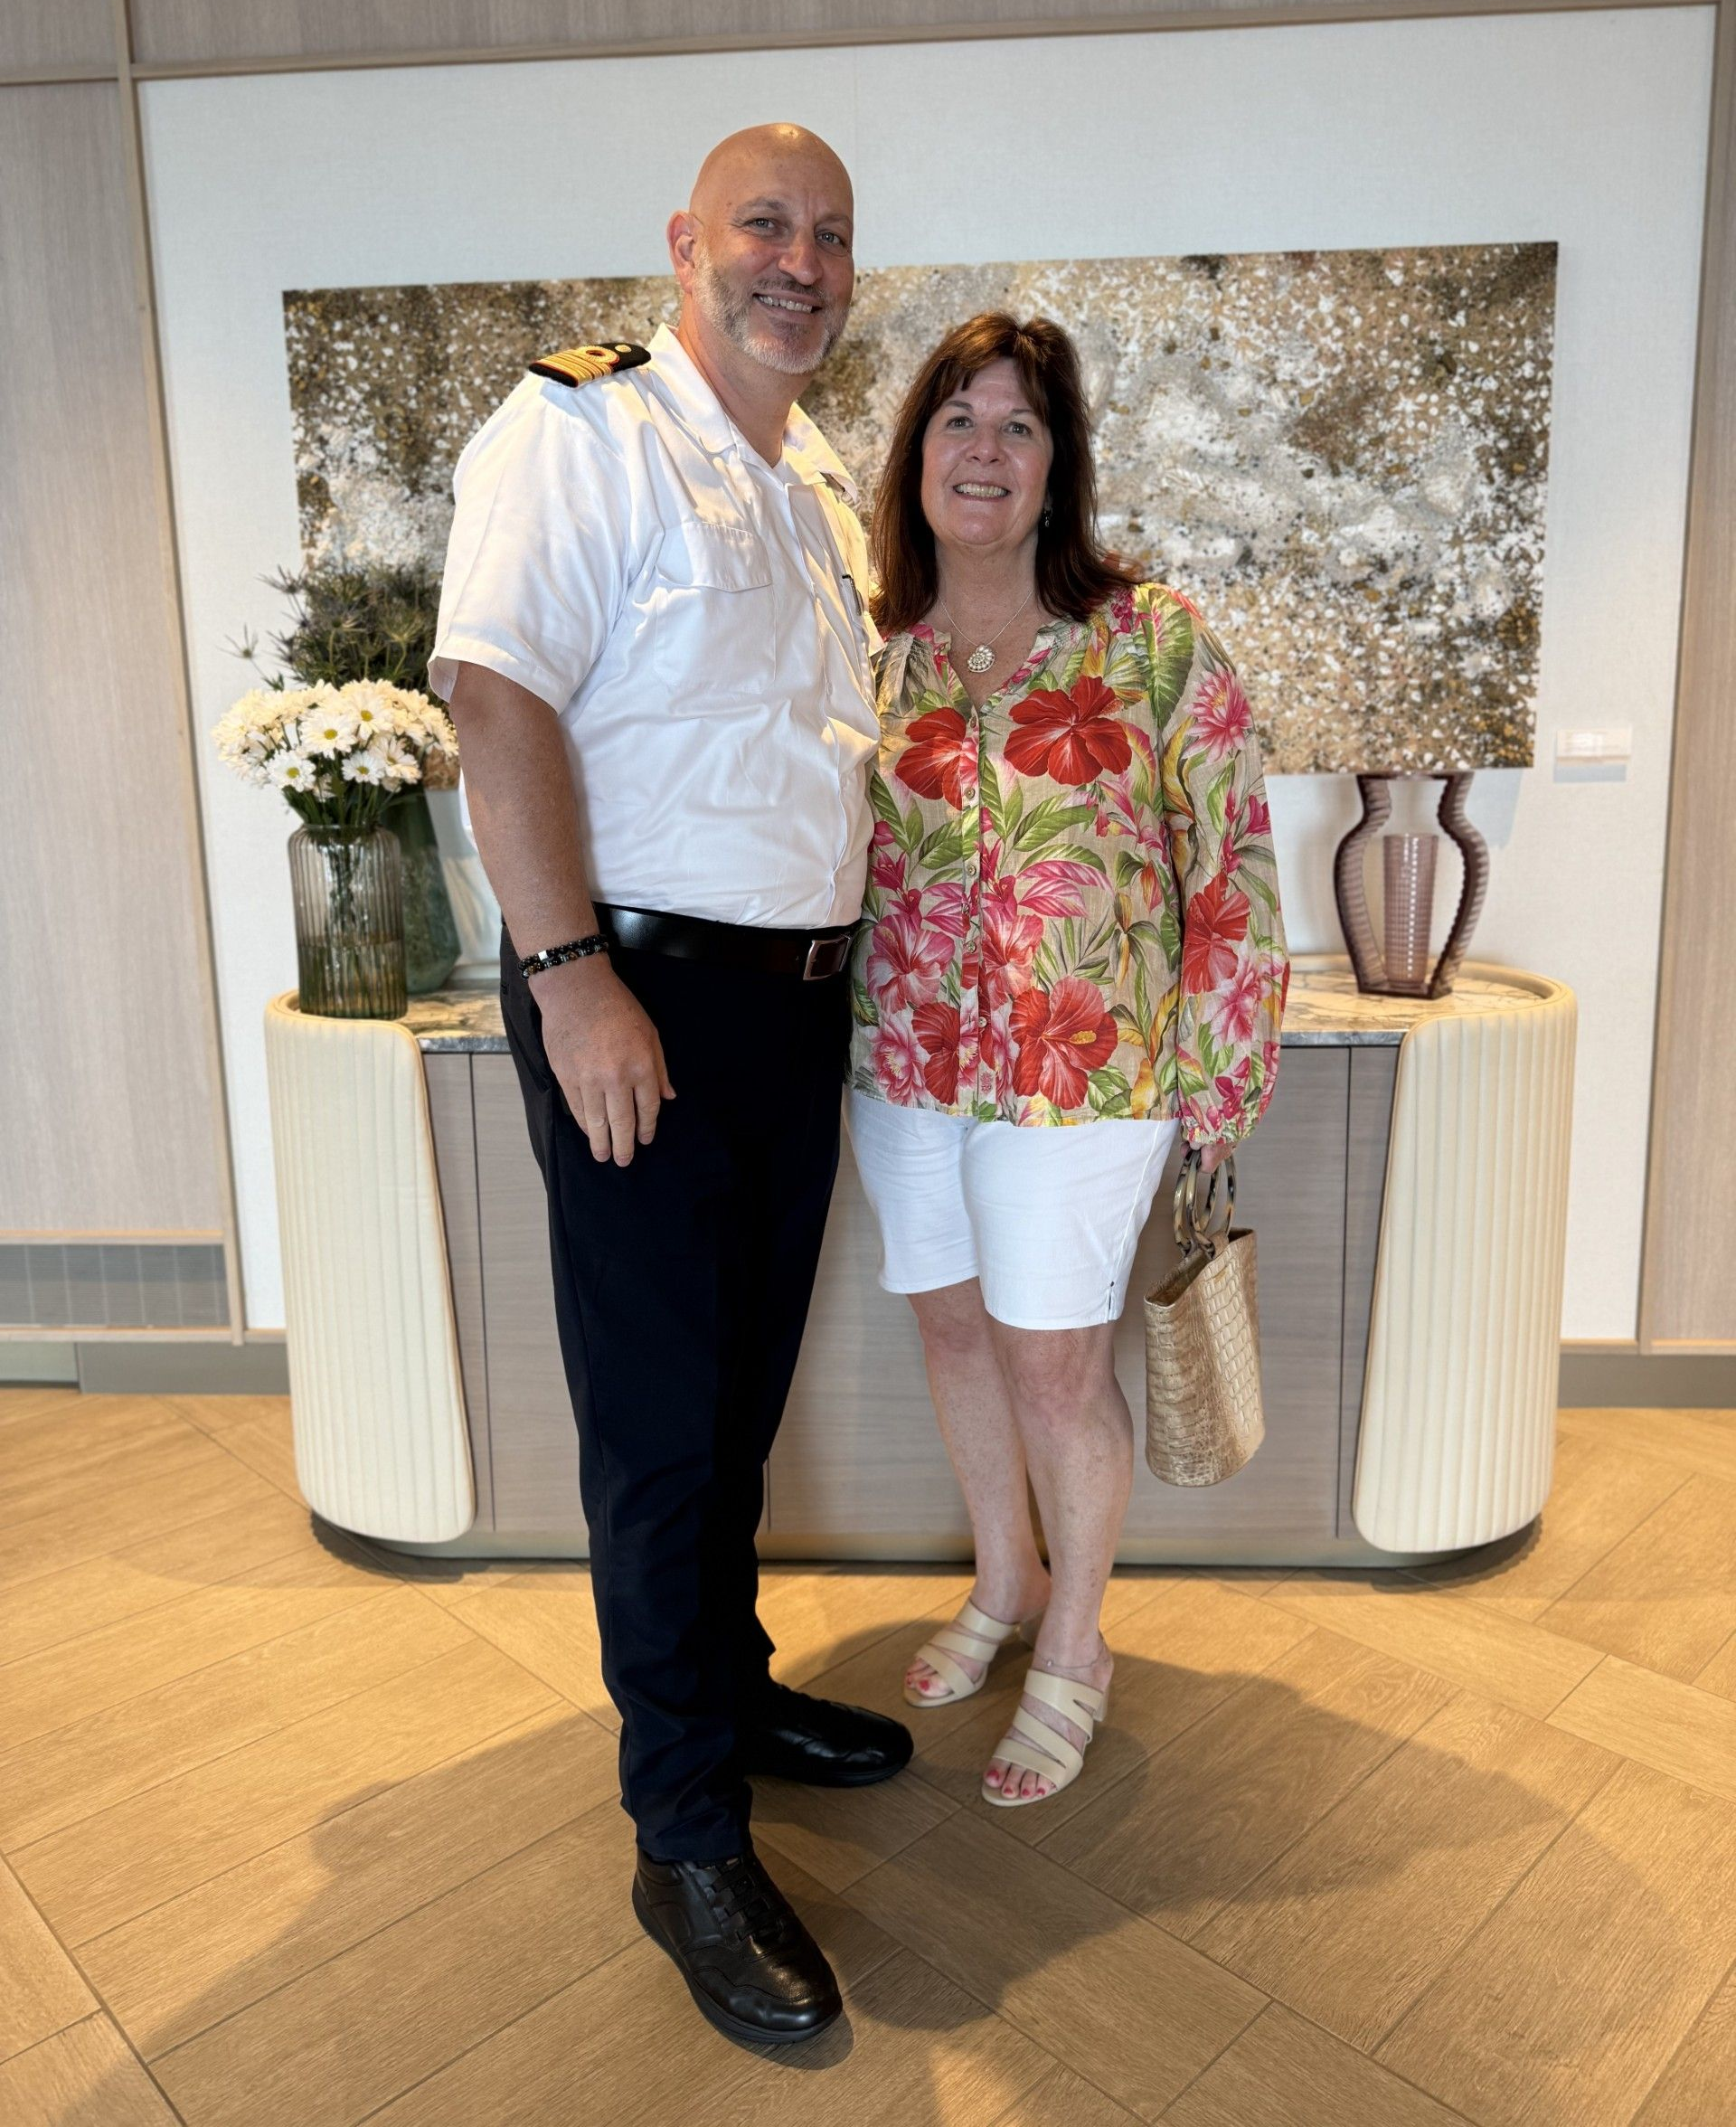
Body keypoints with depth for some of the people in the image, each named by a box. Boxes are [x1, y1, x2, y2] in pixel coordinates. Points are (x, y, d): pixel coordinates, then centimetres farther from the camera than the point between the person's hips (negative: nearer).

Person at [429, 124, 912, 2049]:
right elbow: (496, 694, -17)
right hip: (640, 996, -7)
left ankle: (726, 1684, 39)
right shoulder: (580, 430, -6)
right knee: (659, 1422, 1)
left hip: (800, 998, 8)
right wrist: (572, 974, -23)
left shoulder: (823, 486, 19)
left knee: (745, 1394, 18)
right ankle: (687, 1841, 17)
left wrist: (862, 921, 17)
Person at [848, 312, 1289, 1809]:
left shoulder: (1153, 639, -6)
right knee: (953, 1325, 16)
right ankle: (1006, 1583, 41)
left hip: (1083, 1065, -4)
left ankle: (1075, 1649, 28)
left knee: (1054, 1358, 3)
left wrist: (1215, 1065, -8)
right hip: (904, 1063, 4)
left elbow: (1232, 856, -5)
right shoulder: (867, 654, 3)